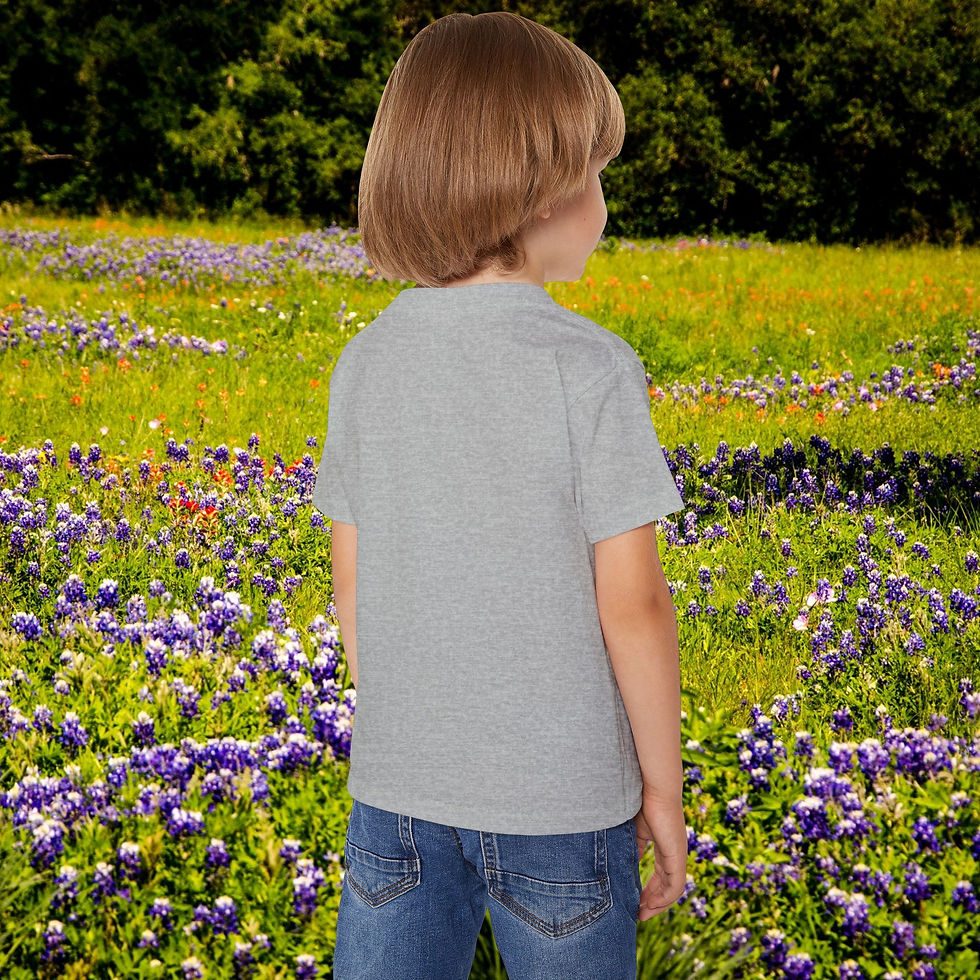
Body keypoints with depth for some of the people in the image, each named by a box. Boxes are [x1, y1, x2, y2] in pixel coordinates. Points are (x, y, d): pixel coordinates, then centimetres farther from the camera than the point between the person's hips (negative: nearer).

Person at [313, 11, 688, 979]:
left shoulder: (367, 361, -2)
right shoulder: (590, 367, -15)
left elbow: (351, 583, 4)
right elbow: (630, 602, -14)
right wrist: (662, 783, -2)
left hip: (396, 789, 4)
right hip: (561, 795, -3)